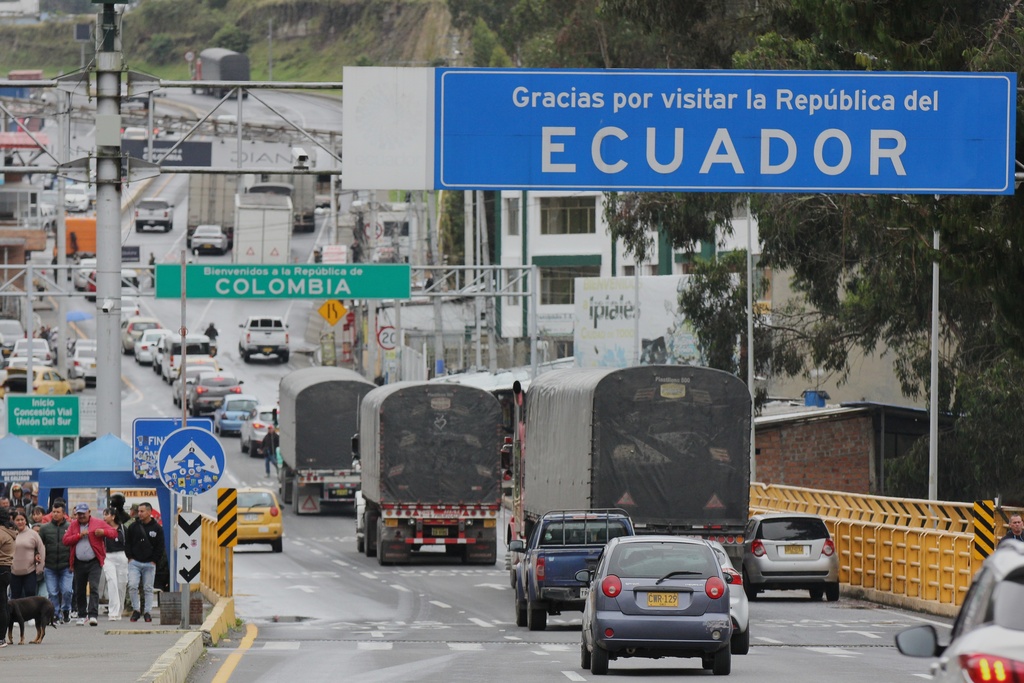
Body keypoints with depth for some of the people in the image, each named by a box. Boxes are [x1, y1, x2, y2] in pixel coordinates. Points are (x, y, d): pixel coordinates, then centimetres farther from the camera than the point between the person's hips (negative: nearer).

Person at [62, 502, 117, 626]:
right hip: (79, 563, 3)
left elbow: (114, 532, 1)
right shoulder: (73, 525, 10)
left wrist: (103, 532, -19)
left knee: (94, 588, -15)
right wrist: (79, 535, -12)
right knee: (79, 591, 10)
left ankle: (93, 615, -19)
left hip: (94, 562, -3)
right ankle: (81, 616, 22)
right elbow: (66, 540, 0)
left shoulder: (98, 523, 3)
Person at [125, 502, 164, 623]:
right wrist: (130, 557, -1)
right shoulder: (133, 526, 5)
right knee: (132, 586, -13)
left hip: (149, 563, 0)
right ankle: (135, 610, -1)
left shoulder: (157, 528, 3)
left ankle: (147, 612, 11)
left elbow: (160, 547, 5)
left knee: (148, 589, 4)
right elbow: (127, 543, 9)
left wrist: (154, 560, -2)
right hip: (135, 562, 0)